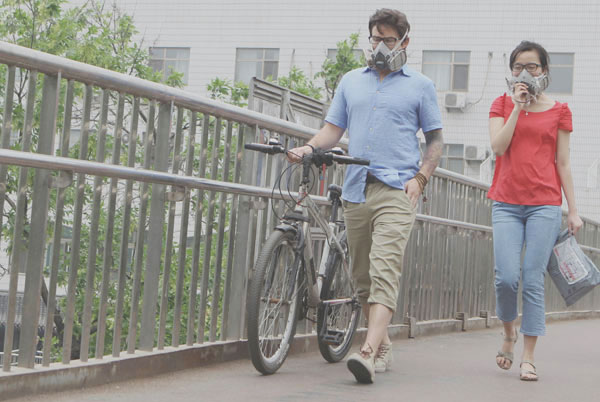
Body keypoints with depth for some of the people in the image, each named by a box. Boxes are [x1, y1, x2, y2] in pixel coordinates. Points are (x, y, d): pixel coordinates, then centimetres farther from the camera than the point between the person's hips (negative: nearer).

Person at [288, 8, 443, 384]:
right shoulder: (351, 81, 19)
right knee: (362, 275, 7)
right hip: (356, 190, 5)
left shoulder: (420, 86, 9)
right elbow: (334, 128, 17)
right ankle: (383, 345, 20)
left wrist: (420, 177, -5)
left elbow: (436, 140, 10)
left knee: (385, 271, -18)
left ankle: (369, 353, -29)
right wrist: (309, 147, -4)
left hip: (396, 189, -5)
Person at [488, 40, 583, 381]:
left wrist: (573, 210, 4)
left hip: (545, 204, -1)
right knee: (506, 277, -9)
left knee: (533, 280, -4)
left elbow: (563, 164, 8)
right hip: (507, 203, 1)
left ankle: (529, 357, 3)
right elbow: (498, 146, -5)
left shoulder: (559, 111, 9)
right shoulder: (502, 105, 11)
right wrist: (518, 107, -8)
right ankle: (509, 332, 20)